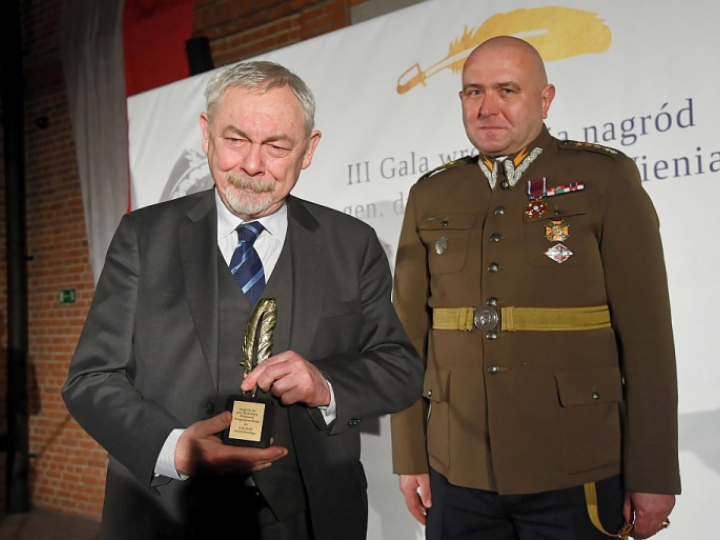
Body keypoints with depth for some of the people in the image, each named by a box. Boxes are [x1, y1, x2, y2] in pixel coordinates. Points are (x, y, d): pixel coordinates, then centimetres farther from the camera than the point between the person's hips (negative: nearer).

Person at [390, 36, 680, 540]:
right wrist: (410, 456, 4)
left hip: (574, 478, -2)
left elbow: (645, 334, -5)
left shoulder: (606, 178, -2)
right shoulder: (430, 197, 7)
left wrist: (653, 476, -7)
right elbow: (410, 335, 7)